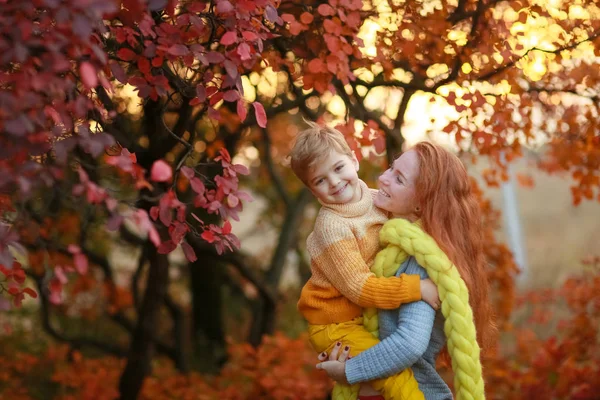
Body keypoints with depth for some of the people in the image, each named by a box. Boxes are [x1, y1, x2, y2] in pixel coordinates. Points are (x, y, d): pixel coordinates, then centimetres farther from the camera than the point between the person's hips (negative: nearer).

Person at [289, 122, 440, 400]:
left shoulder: (375, 199, -3)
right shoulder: (331, 226, -24)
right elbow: (361, 288, -27)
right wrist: (416, 288, -31)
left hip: (368, 315, 8)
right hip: (336, 326, -8)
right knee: (398, 376, -21)